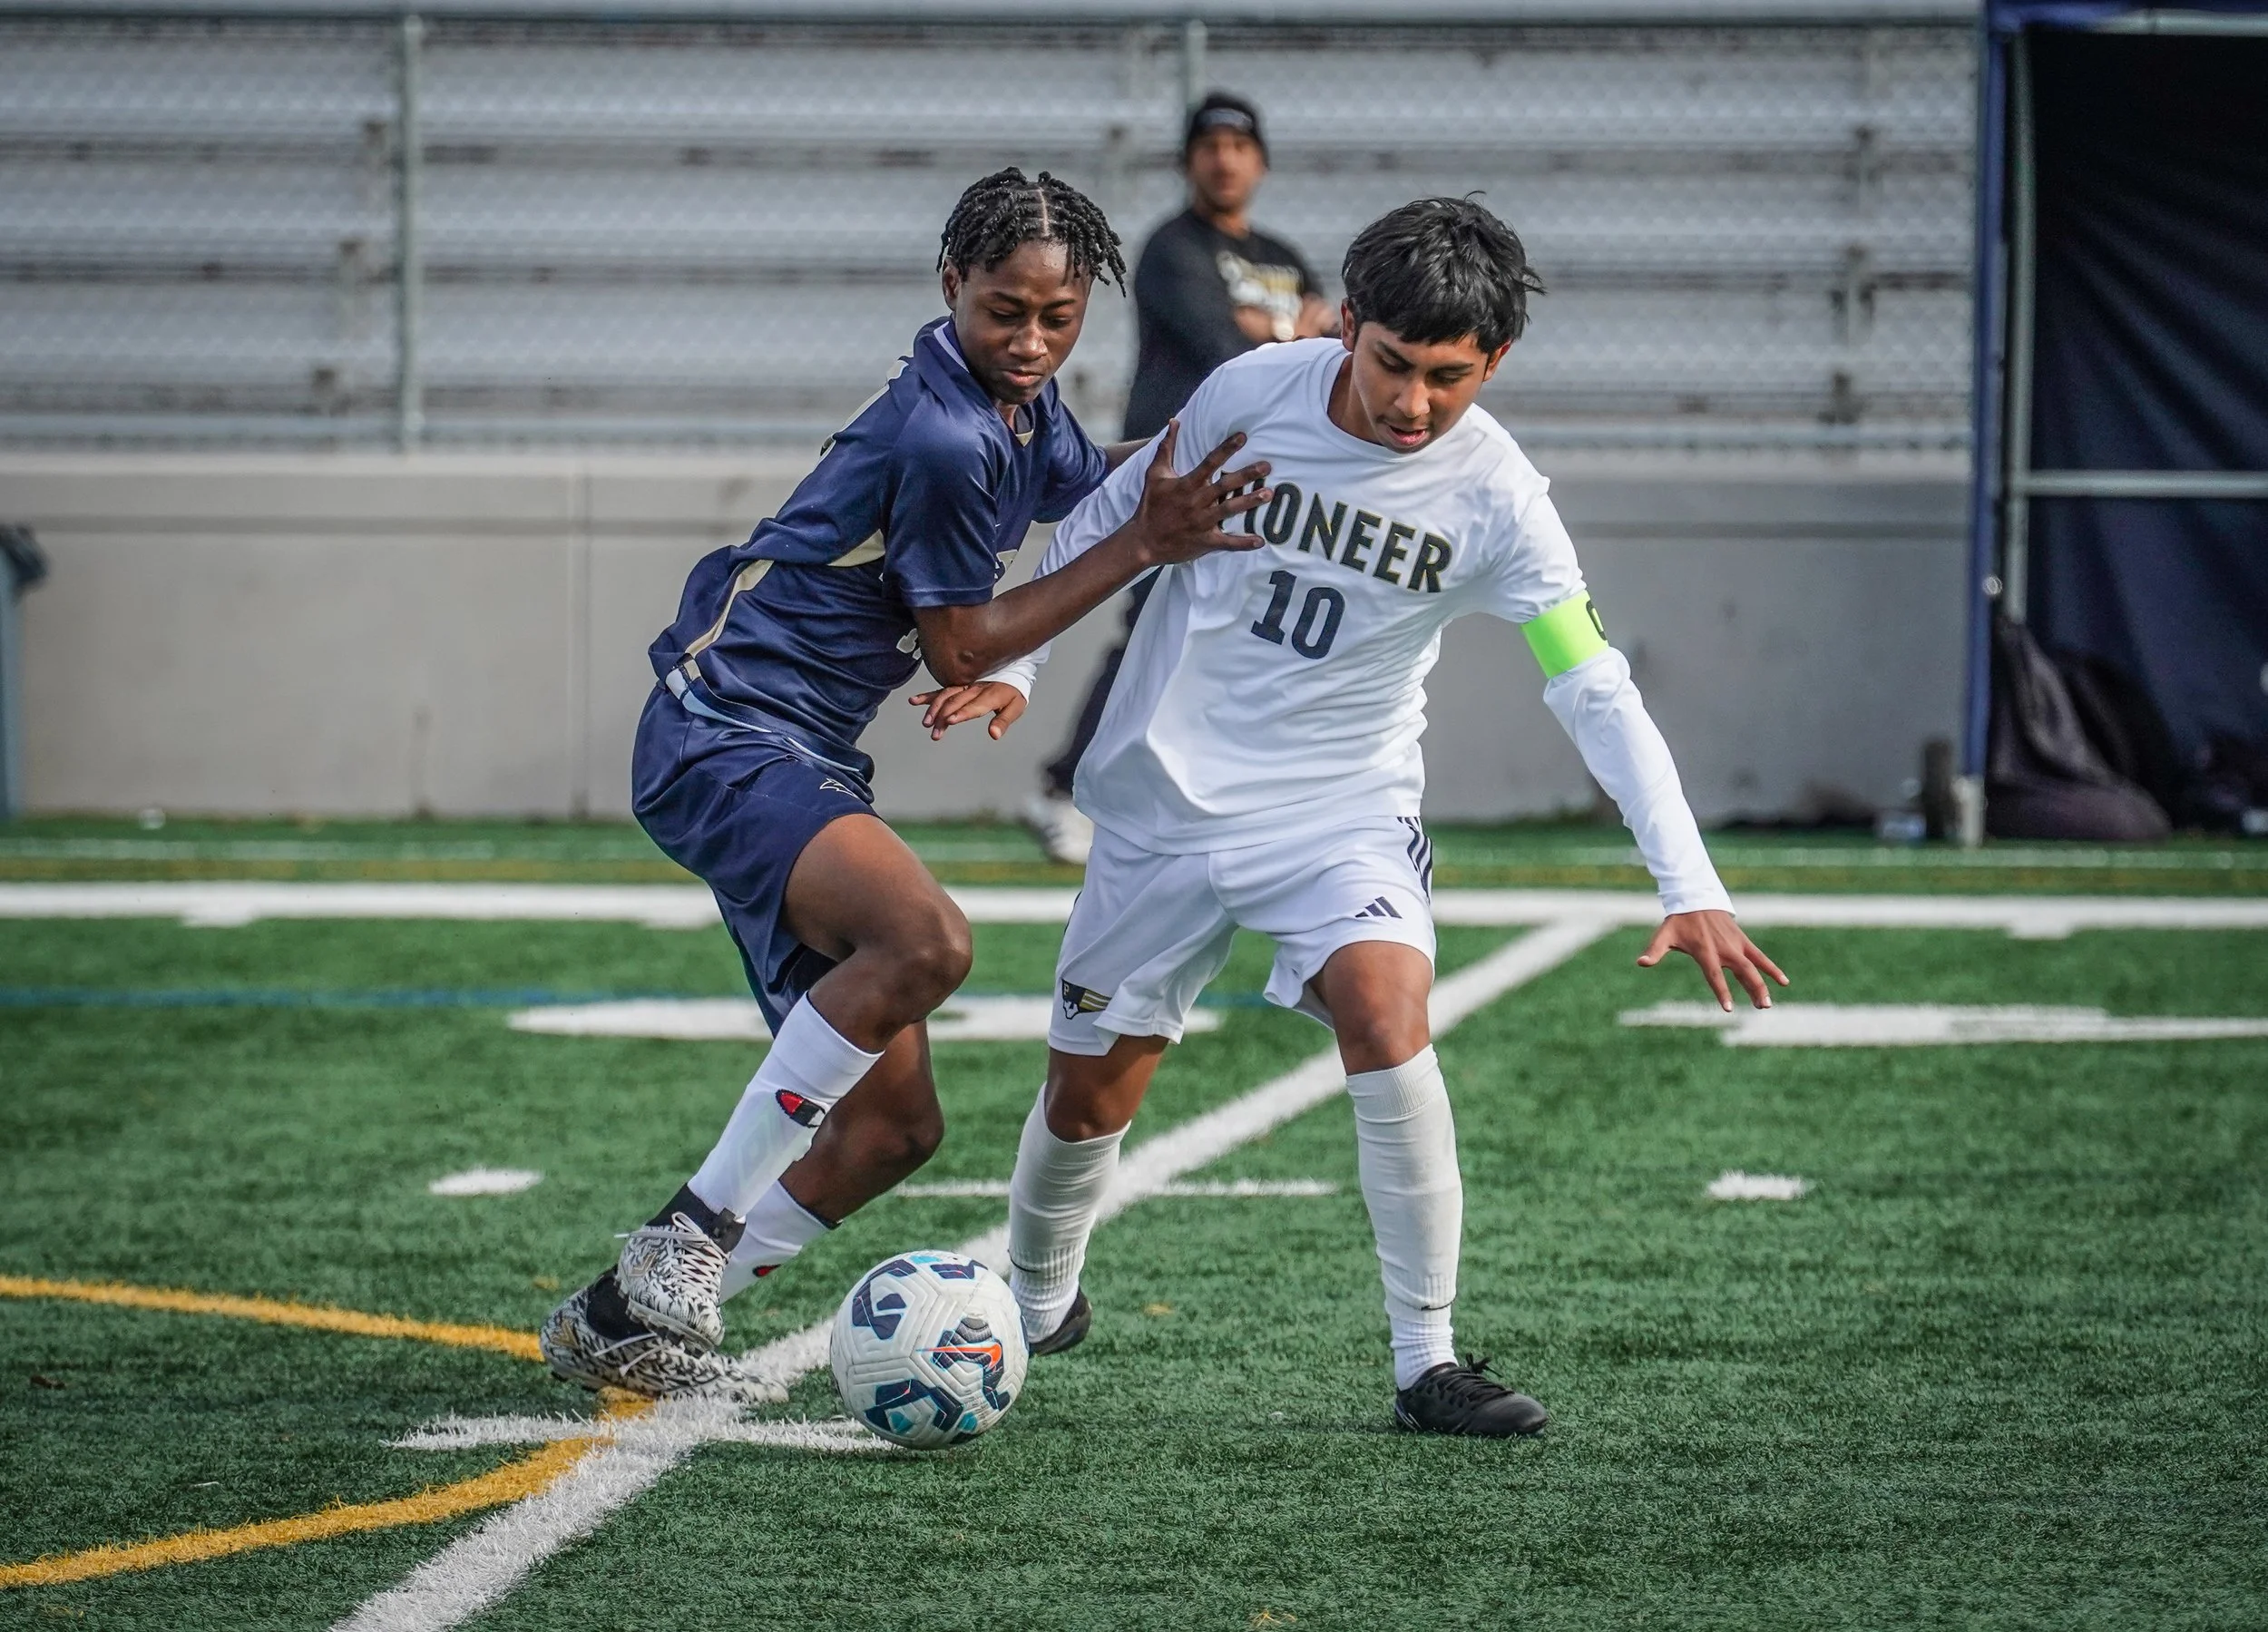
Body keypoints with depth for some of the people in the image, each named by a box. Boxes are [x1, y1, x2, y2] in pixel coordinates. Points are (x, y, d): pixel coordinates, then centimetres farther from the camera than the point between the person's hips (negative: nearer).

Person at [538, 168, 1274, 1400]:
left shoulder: (1027, 408, 9)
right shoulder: (944, 432, -20)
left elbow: (1089, 489, 32)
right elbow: (959, 649, -10)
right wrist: (1144, 546, -11)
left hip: (804, 765, 10)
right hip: (725, 739, -10)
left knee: (893, 1123, 6)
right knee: (923, 937, -36)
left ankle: (617, 1326, 15)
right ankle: (689, 1239, -26)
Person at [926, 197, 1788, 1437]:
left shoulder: (1494, 496, -16)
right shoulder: (1251, 393, -13)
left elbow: (1596, 695, -16)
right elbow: (1113, 519, 5)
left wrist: (1689, 889, -25)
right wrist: (1010, 661, 2)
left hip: (1345, 811, -1)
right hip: (1166, 793, 1)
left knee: (1387, 1007, -28)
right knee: (1088, 1092, 8)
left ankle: (1427, 1363, -22)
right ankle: (1035, 1308, 39)